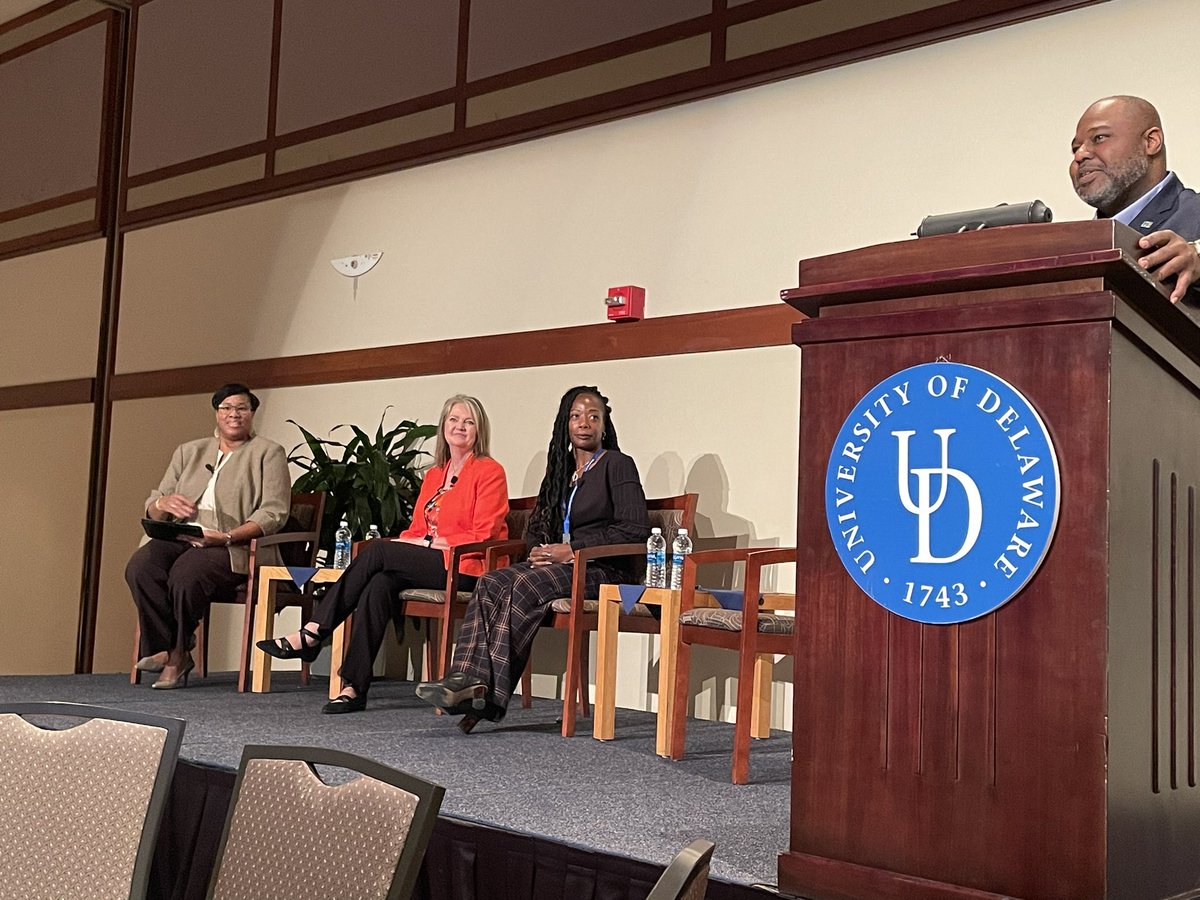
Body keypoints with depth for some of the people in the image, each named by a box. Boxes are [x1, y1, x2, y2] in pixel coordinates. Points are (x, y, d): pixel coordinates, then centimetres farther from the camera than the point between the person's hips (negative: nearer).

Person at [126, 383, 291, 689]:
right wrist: (164, 503, -6)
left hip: (234, 548, -4)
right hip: (179, 538, 4)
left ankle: (178, 652, -11)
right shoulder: (188, 452, 25)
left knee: (185, 574, -34)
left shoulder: (268, 453, 11)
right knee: (139, 568, -28)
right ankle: (169, 650, -18)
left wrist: (228, 536, -19)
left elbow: (274, 512, -3)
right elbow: (151, 508, 21)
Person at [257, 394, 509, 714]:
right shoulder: (433, 475, 22)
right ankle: (353, 687, -29)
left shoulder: (489, 471, 0)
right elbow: (416, 530, 19)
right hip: (427, 565, 6)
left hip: (465, 568, -6)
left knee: (377, 550, -21)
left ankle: (312, 634, -15)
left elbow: (483, 536, -8)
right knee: (378, 585, -26)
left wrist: (431, 542, -11)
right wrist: (412, 542, -4)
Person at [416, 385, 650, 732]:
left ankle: (491, 692, -34)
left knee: (525, 586, -31)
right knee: (491, 583, -20)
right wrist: (540, 550, 0)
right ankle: (469, 679, -36)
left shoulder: (618, 465, -1)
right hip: (559, 563, 7)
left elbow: (635, 529, -12)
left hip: (604, 569, -7)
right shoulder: (561, 468, 21)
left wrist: (572, 550, -14)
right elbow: (535, 526, 25)